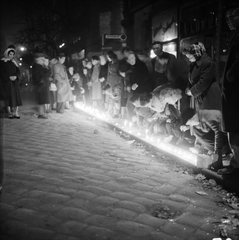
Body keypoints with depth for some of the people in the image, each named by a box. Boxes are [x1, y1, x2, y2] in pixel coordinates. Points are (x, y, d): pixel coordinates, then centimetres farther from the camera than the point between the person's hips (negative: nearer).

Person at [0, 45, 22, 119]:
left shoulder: (13, 62, 15)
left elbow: (18, 71, 9)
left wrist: (15, 76, -11)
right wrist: (9, 77, -17)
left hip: (15, 81, 4)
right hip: (6, 82, -4)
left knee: (16, 96, -4)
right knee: (9, 96, -7)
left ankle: (16, 112, -3)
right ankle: (9, 112, -4)